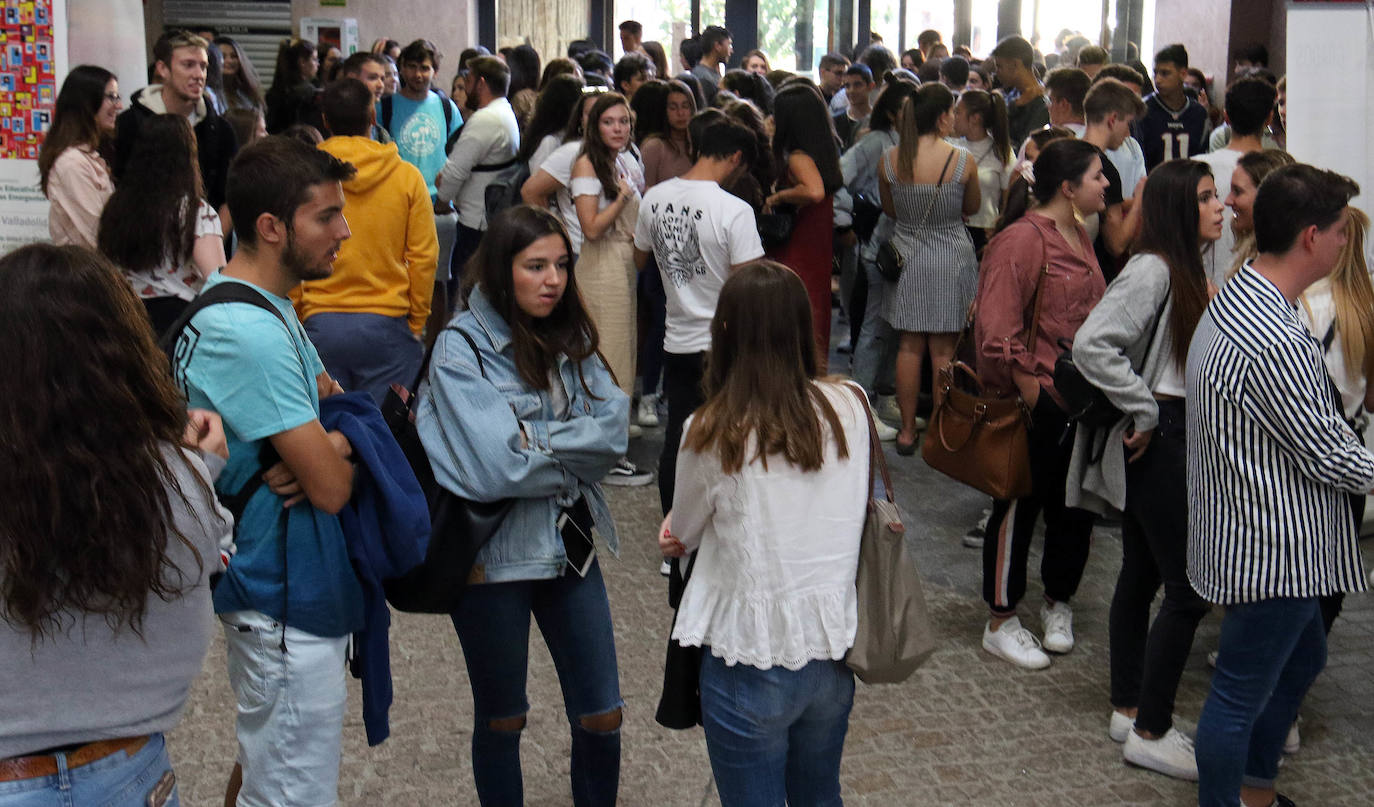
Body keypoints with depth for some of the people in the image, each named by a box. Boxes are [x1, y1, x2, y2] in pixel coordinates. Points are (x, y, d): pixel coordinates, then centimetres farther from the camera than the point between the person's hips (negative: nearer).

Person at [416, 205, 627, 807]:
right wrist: (575, 454, -9)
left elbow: (614, 431, -8)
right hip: (494, 554, -4)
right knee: (502, 721, 15)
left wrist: (535, 440, -19)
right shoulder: (461, 347, -13)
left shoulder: (570, 340, 3)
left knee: (602, 718, 10)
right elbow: (496, 469, -23)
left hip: (570, 543, 5)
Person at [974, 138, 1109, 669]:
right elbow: (998, 327, -20)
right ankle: (1000, 623, 15)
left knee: (1074, 504, 16)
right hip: (1038, 402, -8)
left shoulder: (1079, 236, 14)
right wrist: (1028, 387, -18)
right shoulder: (1023, 239, -16)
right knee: (1019, 507, 3)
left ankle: (1058, 602, 35)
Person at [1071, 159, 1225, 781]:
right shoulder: (1152, 269, -18)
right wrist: (1144, 410, -21)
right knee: (1189, 590, -4)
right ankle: (1150, 734, 8)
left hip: (1174, 439, 10)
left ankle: (1129, 711, 28)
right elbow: (1091, 344, -28)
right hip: (1157, 443, -10)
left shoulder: (1188, 270, 12)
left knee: (1141, 575, 16)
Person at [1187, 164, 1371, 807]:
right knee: (1241, 693, 7)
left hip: (1269, 538, 11)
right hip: (1271, 550, -11)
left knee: (1302, 658, 28)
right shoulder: (1276, 342, -29)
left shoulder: (1234, 299, 4)